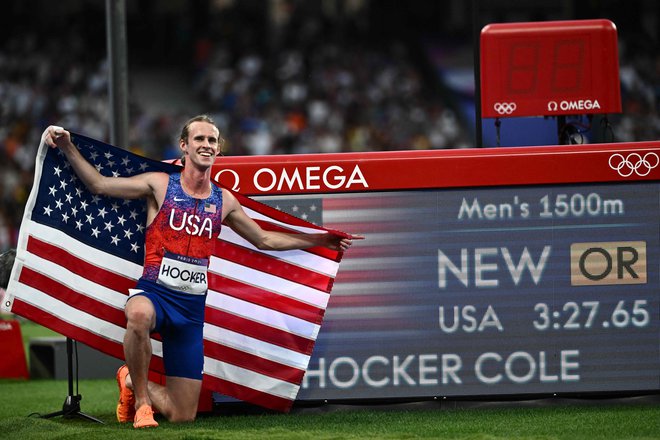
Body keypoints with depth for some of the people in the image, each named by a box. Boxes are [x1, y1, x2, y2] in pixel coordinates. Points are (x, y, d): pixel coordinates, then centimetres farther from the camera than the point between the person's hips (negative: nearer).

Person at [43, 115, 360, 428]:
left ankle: (131, 382, 34)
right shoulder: (161, 185, 1)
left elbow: (264, 240, 24)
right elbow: (99, 185, -1)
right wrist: (68, 148, -13)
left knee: (183, 416, 1)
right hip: (154, 292, -3)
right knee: (139, 315, -45)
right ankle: (141, 400, -19)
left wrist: (321, 240, 25)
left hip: (192, 307, 3)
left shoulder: (224, 201, 10)